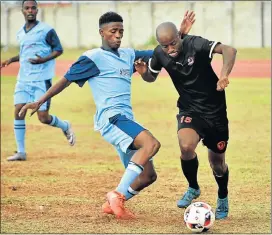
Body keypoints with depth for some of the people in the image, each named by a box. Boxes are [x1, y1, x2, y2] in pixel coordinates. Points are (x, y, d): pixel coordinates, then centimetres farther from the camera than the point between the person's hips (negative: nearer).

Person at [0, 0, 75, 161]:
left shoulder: (46, 30, -7)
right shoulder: (21, 33, 13)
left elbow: (59, 50, -5)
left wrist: (43, 60, -20)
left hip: (42, 80, -6)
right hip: (23, 79, 6)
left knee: (43, 117, -8)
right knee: (18, 111, -6)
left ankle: (65, 126, 25)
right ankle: (21, 152, 0)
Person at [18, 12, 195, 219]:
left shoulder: (129, 55, 19)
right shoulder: (94, 58, -1)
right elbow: (66, 79, 3)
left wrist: (181, 35, 14)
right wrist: (40, 102, 2)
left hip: (126, 121, 8)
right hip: (111, 118, -8)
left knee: (148, 175, 6)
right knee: (152, 144, -31)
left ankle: (113, 204, 18)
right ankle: (118, 195, -28)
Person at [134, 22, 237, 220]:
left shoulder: (195, 44, -24)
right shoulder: (160, 54, -9)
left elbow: (229, 50, -36)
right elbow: (151, 77, 10)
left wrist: (224, 75, -52)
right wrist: (143, 72, -14)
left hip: (215, 110, -2)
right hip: (190, 111, 2)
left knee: (217, 163, 10)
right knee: (186, 146, -28)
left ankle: (223, 199, 41)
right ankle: (193, 188, 1)